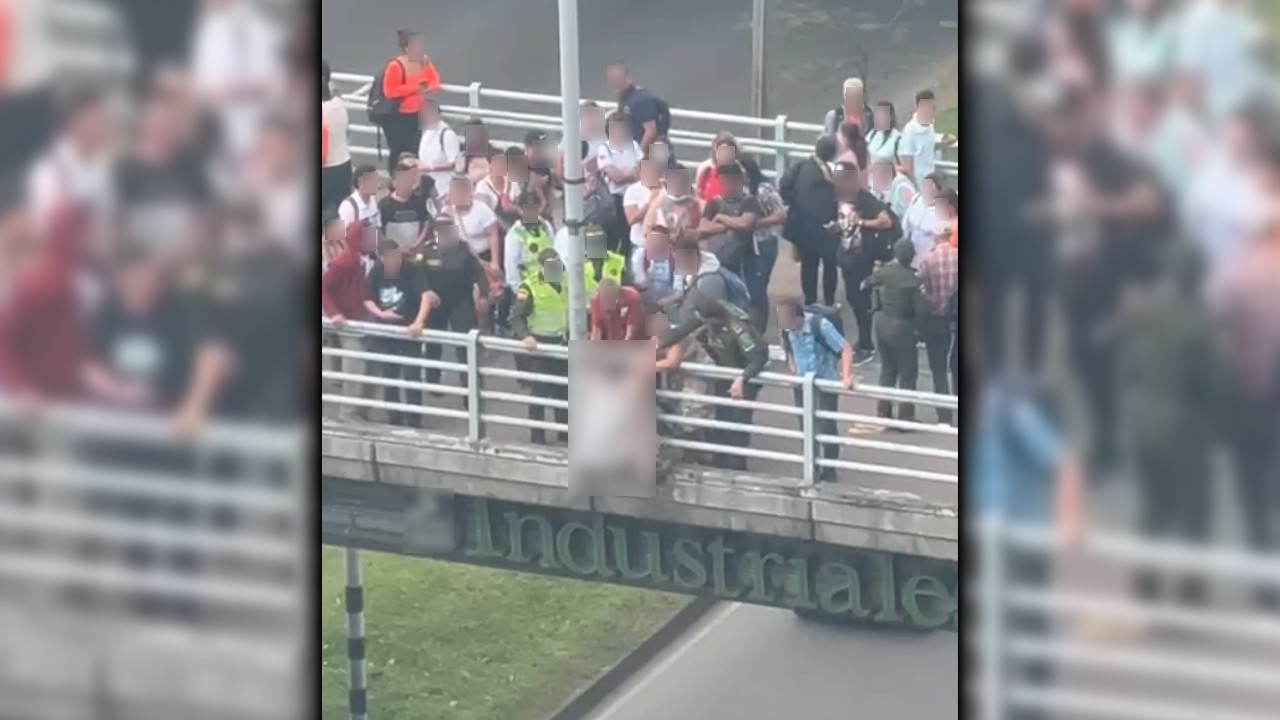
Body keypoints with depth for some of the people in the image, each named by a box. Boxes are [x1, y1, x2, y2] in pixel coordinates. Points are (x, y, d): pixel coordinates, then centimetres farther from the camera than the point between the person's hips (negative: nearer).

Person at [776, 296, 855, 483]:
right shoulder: (785, 329, -11)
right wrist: (793, 373, -1)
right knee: (806, 429, 9)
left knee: (826, 429, -2)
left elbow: (846, 349, -25)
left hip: (826, 382, -5)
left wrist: (847, 376, -37)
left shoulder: (819, 325, -26)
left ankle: (829, 473, 13)